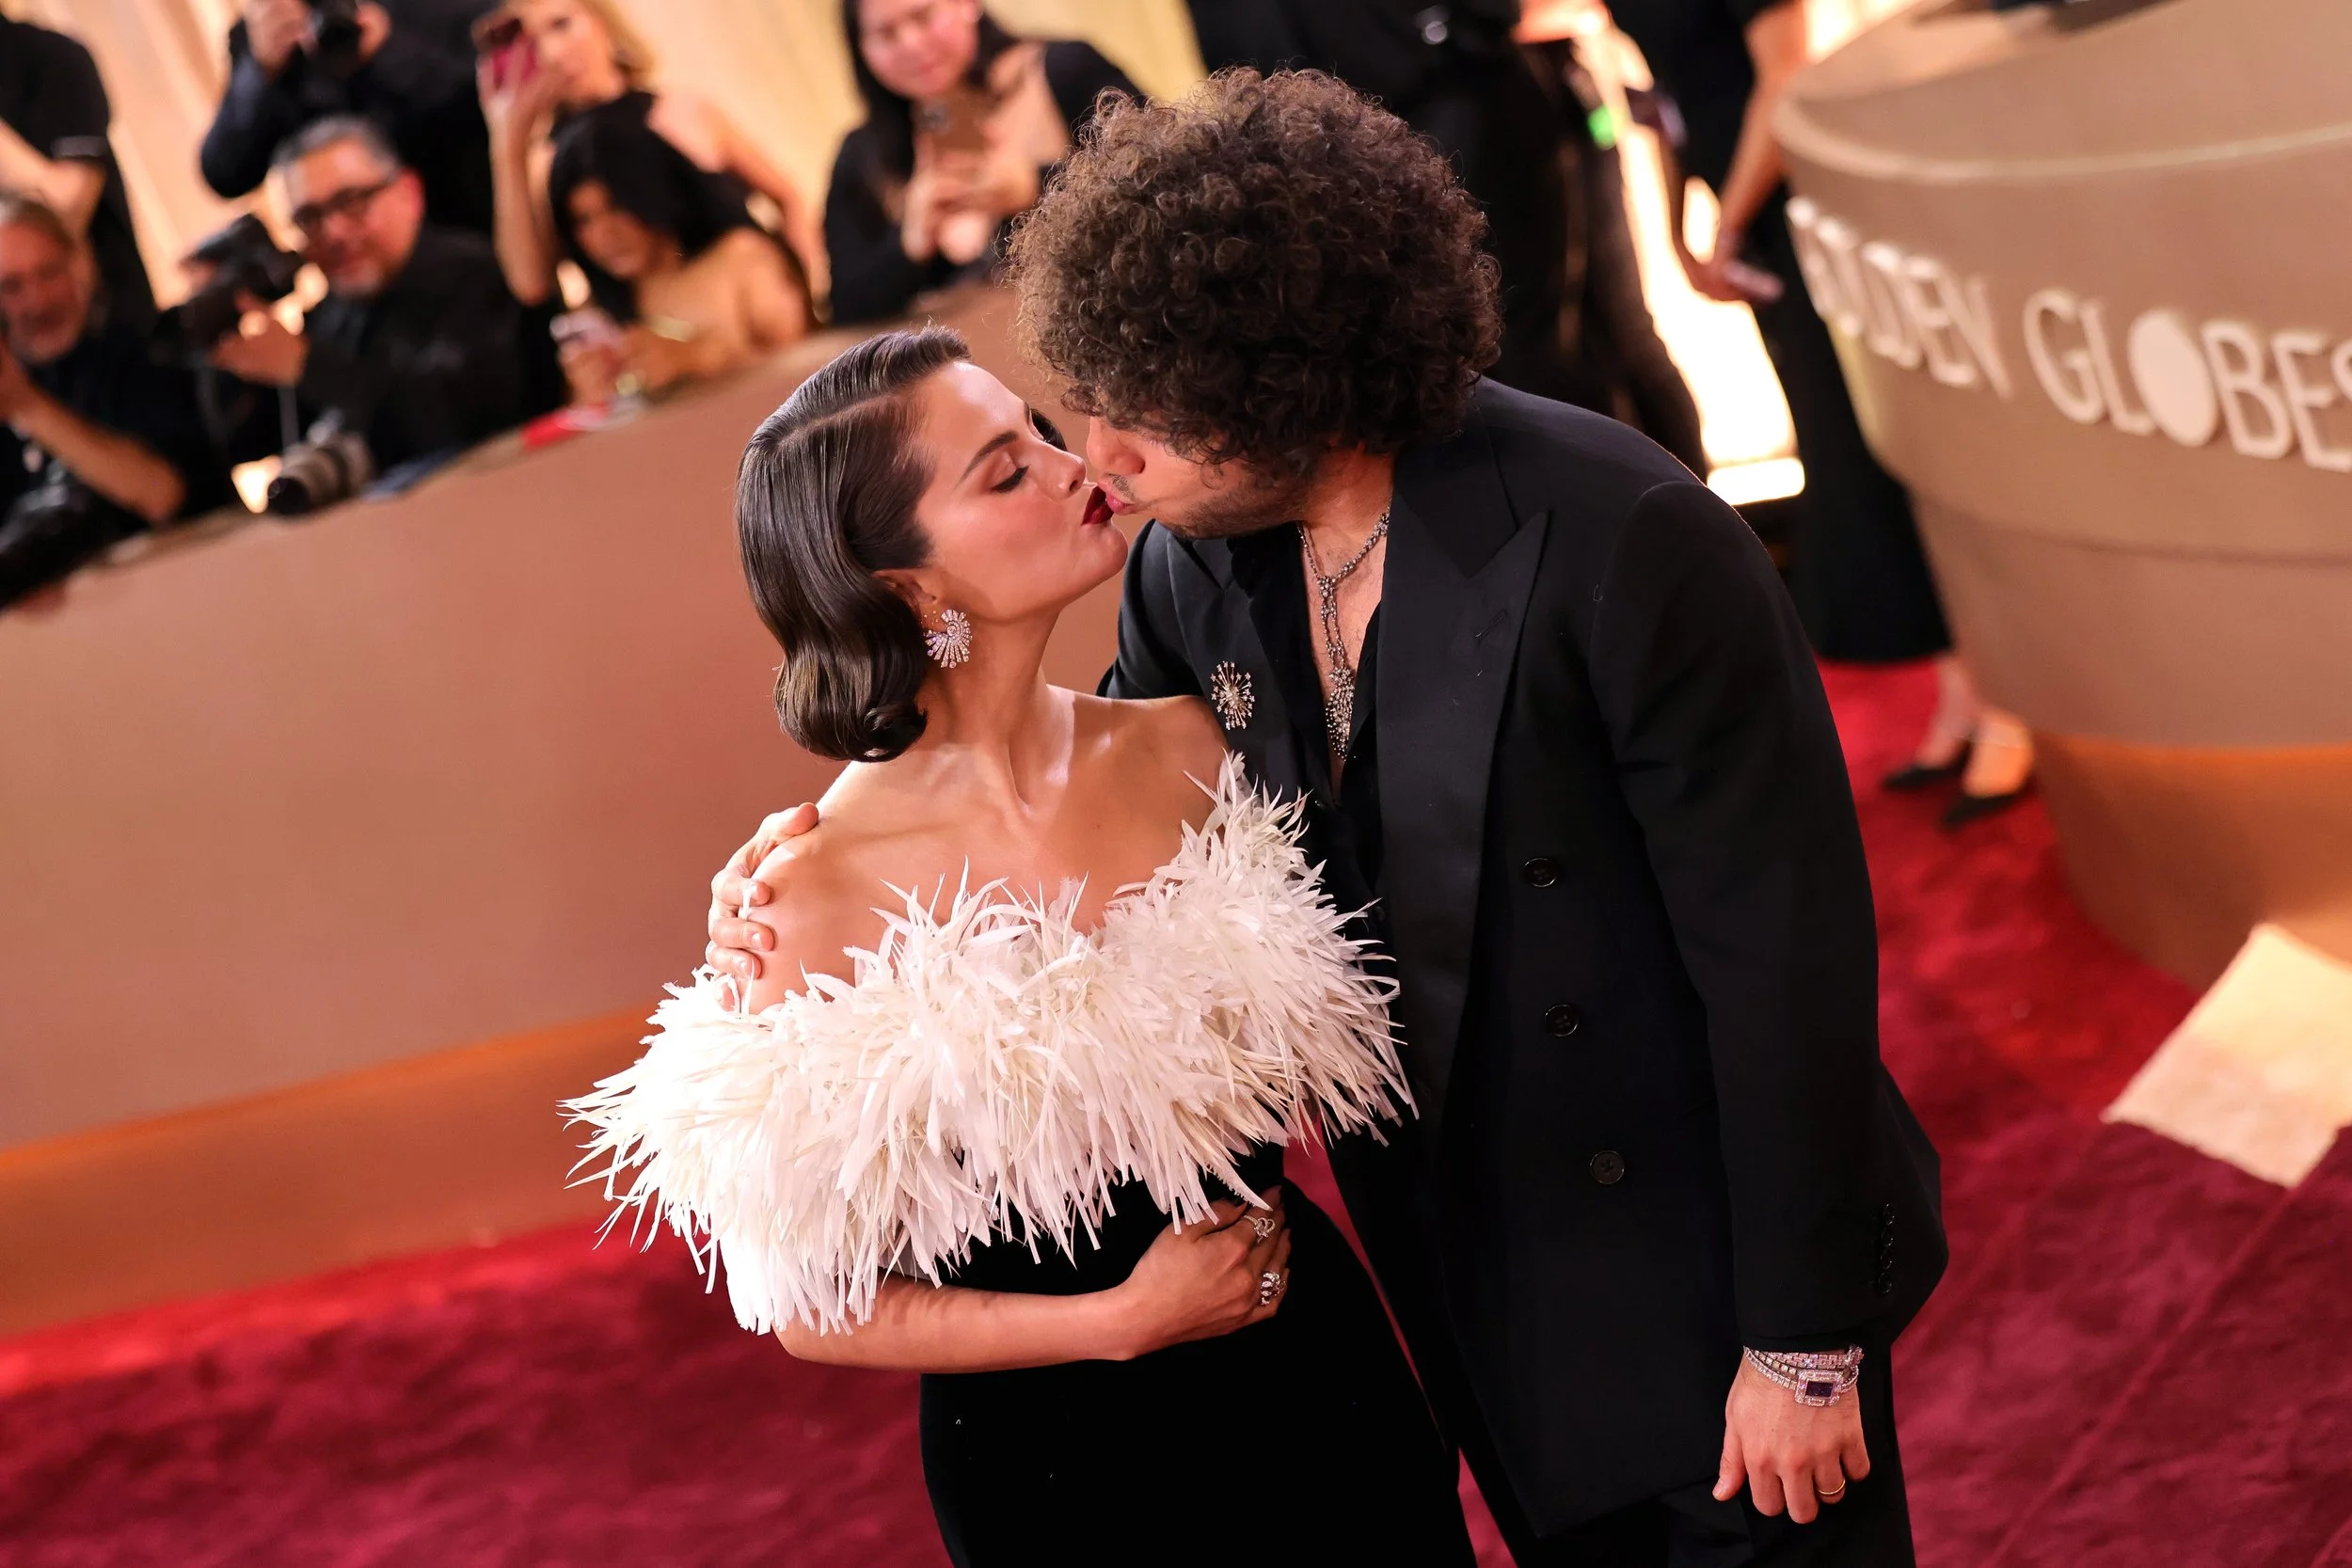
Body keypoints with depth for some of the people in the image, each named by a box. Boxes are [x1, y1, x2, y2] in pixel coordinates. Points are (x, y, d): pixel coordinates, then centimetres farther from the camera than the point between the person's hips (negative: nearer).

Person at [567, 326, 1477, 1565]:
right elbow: (810, 1304, -10)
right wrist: (1122, 1321, -13)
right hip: (1051, 1456, -4)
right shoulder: (824, 893, -18)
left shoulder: (1185, 746, -6)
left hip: (1316, 1372, 4)